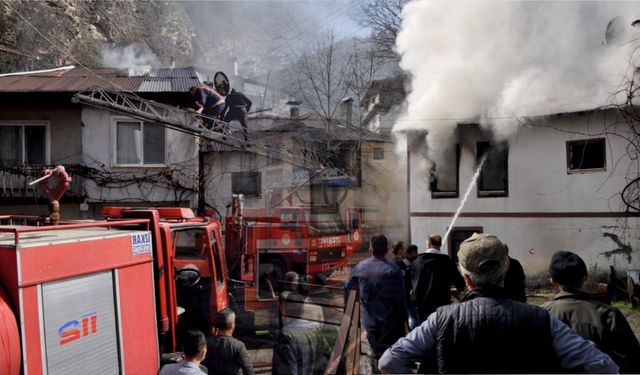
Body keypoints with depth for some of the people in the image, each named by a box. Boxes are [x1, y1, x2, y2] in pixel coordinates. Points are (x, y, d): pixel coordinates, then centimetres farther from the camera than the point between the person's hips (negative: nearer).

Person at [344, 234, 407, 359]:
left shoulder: (360, 267, 1)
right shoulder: (393, 270, -13)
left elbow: (347, 288, 14)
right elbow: (401, 298, -13)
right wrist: (404, 319, -2)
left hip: (370, 322, 4)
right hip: (391, 323, -4)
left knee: (378, 351, 14)